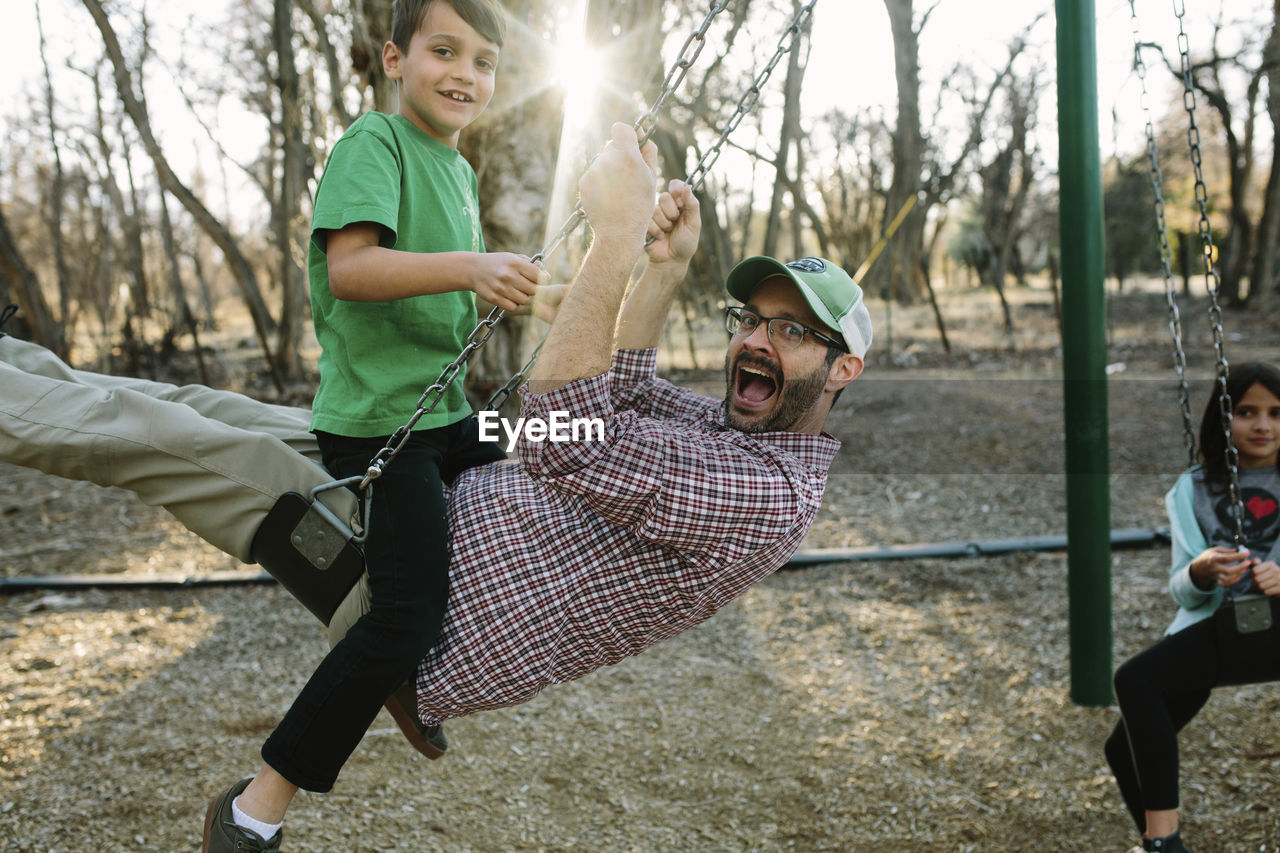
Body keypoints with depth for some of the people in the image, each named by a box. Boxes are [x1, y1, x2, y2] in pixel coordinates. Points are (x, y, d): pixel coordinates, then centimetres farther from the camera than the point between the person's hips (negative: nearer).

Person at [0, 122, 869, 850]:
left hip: (415, 612, -9)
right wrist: (668, 268, 6)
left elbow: (567, 442, -35)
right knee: (217, 407, 12)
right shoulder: (732, 426, 6)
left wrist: (617, 237, -36)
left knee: (173, 438, -6)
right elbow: (629, 388, 22)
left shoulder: (768, 495, -24)